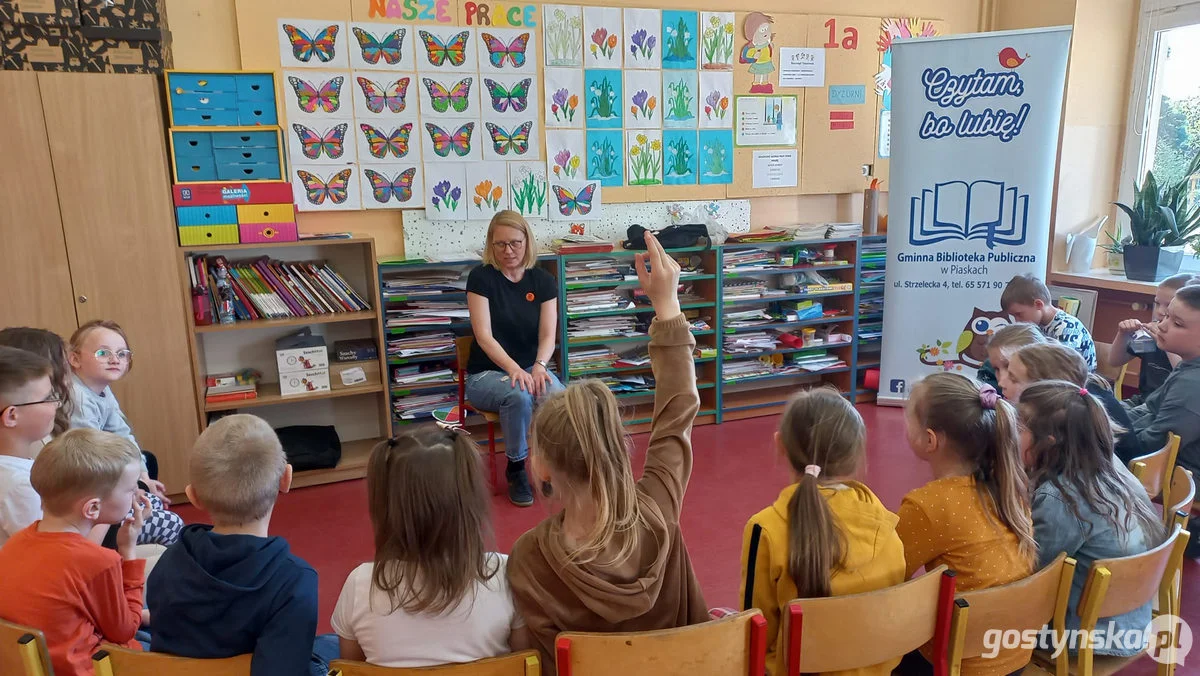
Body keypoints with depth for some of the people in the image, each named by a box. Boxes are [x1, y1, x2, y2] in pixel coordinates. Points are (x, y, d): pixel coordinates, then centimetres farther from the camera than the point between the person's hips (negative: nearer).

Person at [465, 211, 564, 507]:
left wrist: (539, 366, -28)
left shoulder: (544, 281, 0)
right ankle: (515, 467, -10)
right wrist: (513, 369, -33)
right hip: (487, 373, -2)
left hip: (531, 368, 3)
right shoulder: (481, 277, -9)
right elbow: (484, 335, -17)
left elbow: (548, 334, -6)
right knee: (518, 397, -36)